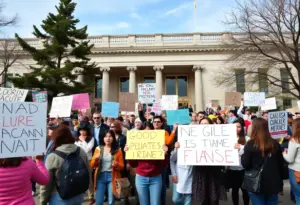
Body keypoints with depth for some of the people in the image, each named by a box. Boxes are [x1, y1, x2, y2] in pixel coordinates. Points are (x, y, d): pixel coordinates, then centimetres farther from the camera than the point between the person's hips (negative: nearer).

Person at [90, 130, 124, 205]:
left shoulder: (118, 150, 1)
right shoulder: (98, 148, 4)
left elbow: (122, 166, 3)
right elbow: (92, 165, 5)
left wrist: (116, 165, -18)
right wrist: (95, 159, -15)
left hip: (112, 177, -1)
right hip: (100, 176, 1)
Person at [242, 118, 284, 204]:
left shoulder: (250, 144, -13)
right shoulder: (275, 144, -2)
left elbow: (245, 165, -11)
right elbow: (281, 164, 6)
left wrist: (242, 154, 6)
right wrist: (280, 181, 17)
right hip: (273, 183, 4)